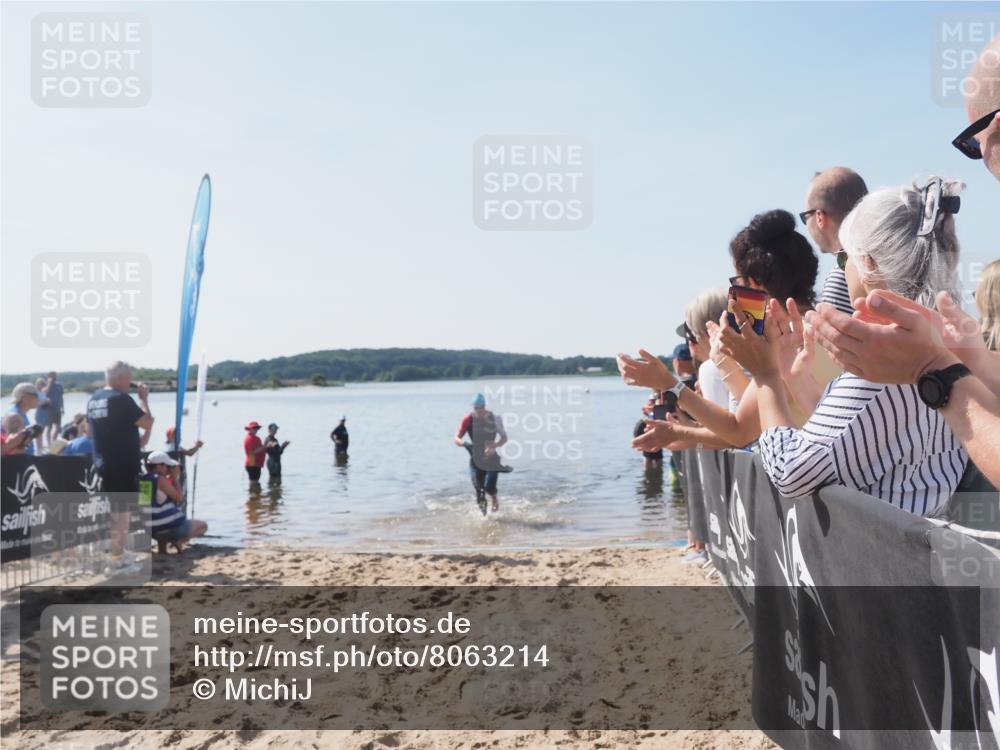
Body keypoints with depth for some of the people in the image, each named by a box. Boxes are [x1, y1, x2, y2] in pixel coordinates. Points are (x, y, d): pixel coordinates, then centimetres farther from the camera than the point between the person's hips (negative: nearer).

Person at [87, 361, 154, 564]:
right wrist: (144, 398, -5)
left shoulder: (94, 399, 10)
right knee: (122, 512, -2)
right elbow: (147, 423, -15)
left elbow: (90, 431, 18)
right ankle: (117, 557, 1)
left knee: (110, 510, 18)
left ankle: (115, 553, 27)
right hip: (124, 465, -9)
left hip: (102, 464, 9)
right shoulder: (121, 399, -16)